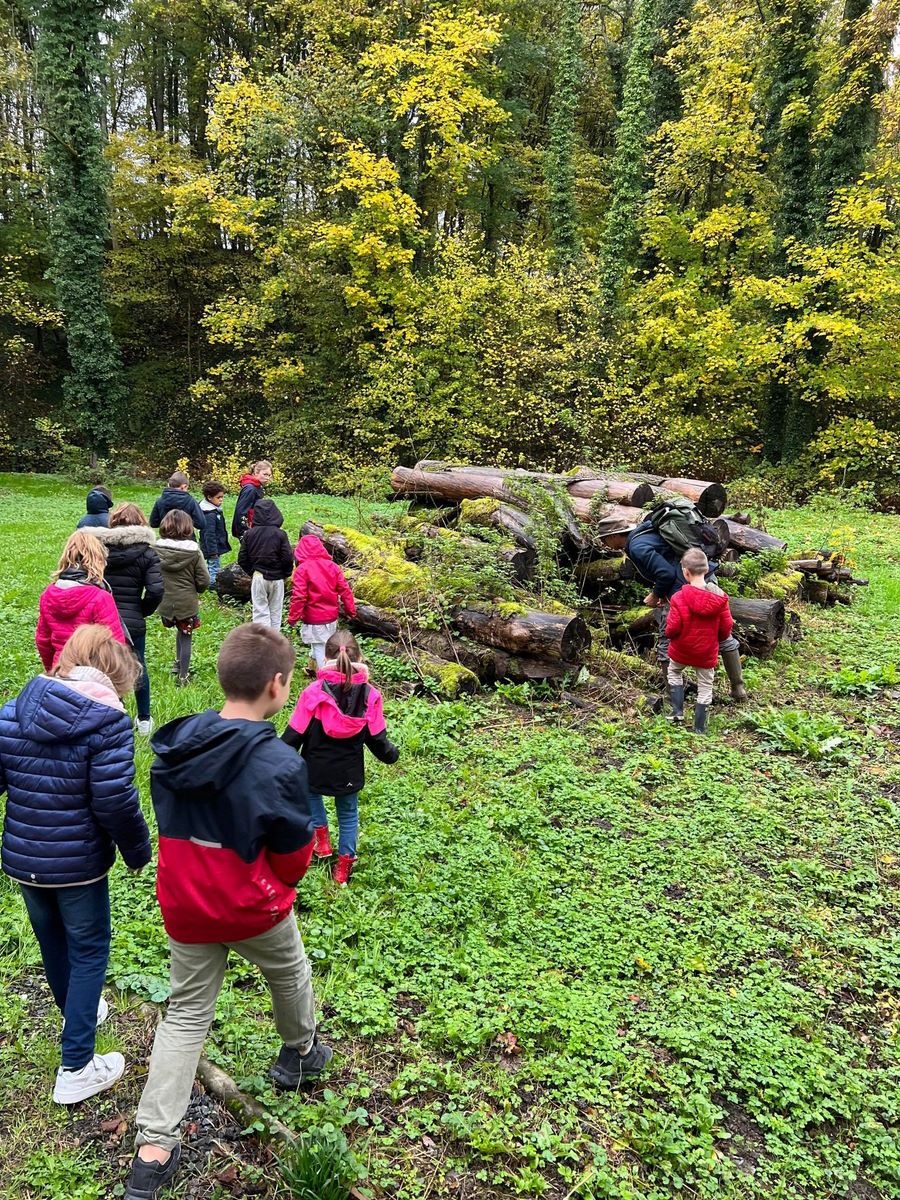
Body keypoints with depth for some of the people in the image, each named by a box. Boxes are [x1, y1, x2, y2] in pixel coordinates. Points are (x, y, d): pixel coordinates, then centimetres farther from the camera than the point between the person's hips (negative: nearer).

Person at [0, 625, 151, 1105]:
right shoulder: (109, 721, -20)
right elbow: (115, 801, -22)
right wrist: (138, 850, -7)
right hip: (78, 864, -5)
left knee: (52, 941, 26)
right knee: (88, 952, 11)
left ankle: (77, 1011, 50)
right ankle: (76, 1068, 15)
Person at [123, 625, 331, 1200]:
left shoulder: (174, 745, -10)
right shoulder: (279, 764, -27)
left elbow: (171, 825, 4)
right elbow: (295, 855, -15)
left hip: (184, 908, 4)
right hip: (254, 910, -4)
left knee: (186, 1014, 19)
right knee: (291, 973, 26)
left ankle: (154, 1148, 20)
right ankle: (300, 1054, 51)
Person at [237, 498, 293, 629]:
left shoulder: (249, 534, -4)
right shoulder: (280, 534, -11)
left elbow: (242, 559, -1)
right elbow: (288, 558, -12)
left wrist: (251, 572, 14)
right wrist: (285, 574, 5)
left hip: (258, 577, 1)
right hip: (277, 578, -1)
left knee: (260, 610, 5)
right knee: (275, 611, 12)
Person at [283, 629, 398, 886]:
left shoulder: (313, 693, -20)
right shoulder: (370, 695, -15)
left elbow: (294, 735, -13)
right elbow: (377, 738, -7)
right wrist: (391, 754, 15)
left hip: (315, 770, -1)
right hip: (349, 773, 1)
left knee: (311, 794, 33)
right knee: (348, 814, 22)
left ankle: (322, 837, 30)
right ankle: (344, 864, 32)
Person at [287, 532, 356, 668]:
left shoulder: (302, 568, -14)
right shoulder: (332, 566, 1)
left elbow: (298, 596, -18)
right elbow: (345, 590, 1)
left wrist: (293, 617, -9)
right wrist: (351, 610, 9)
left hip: (314, 619, -6)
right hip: (331, 616, 6)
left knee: (320, 649, 3)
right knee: (326, 646, 22)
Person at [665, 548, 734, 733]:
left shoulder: (679, 597, -22)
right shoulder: (720, 597, -12)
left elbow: (672, 629, -20)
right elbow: (726, 628, -5)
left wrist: (669, 633, 3)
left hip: (681, 650, -1)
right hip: (707, 653, 2)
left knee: (674, 672, 27)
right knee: (705, 687, 15)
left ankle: (678, 711, 19)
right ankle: (699, 729, 21)